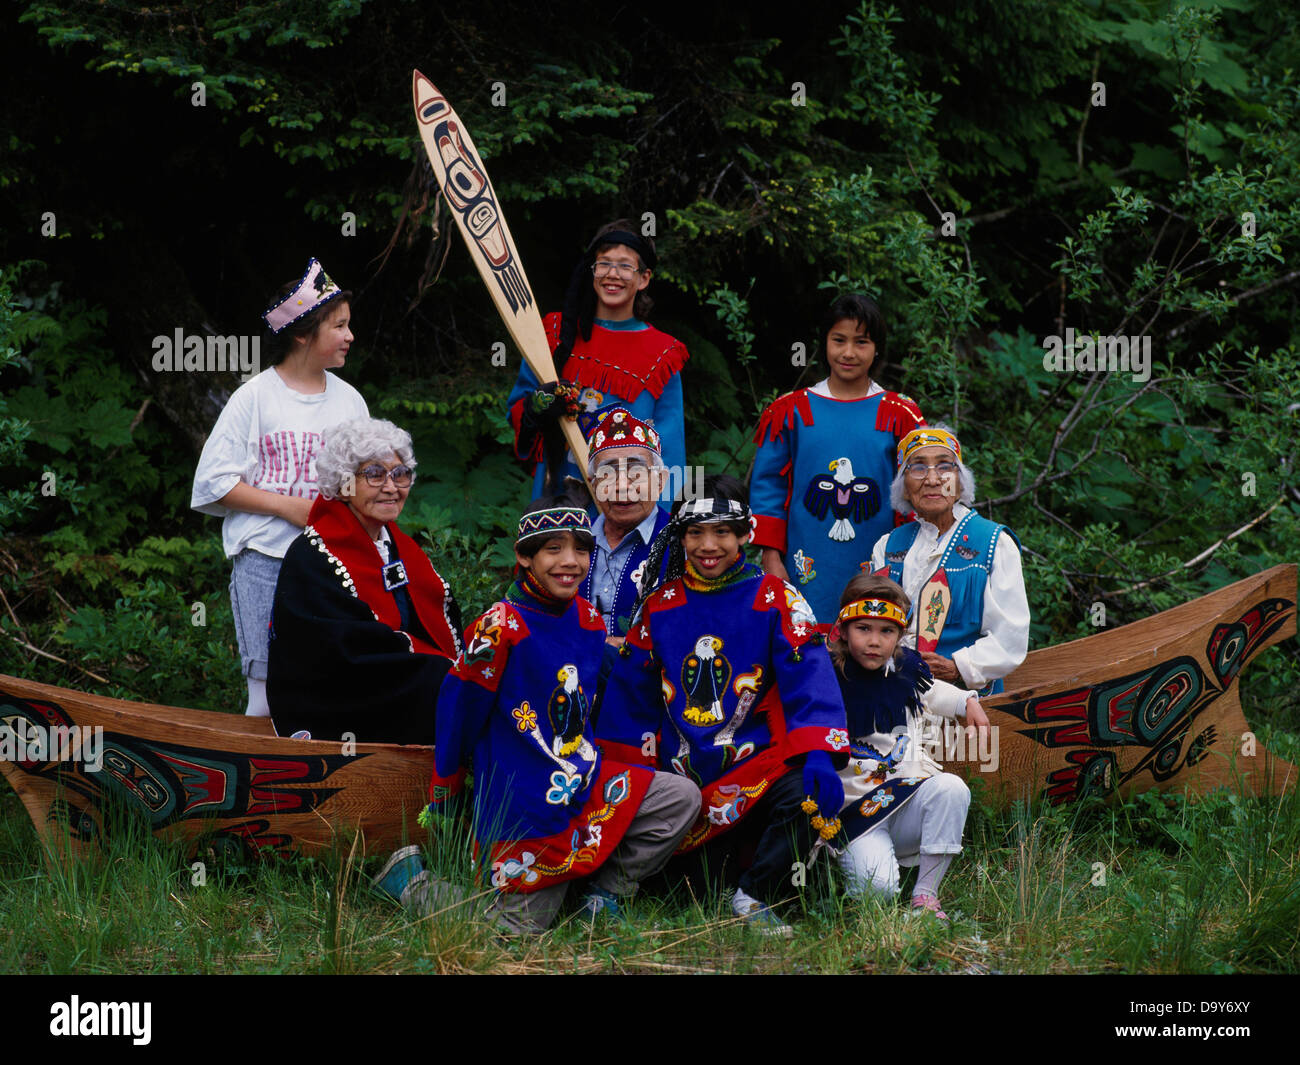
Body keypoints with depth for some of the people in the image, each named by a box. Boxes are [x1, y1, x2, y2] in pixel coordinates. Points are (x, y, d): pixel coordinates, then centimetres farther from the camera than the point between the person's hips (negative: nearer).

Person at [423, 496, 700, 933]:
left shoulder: (589, 619, 6)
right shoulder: (503, 627, -17)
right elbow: (459, 713, -10)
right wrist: (441, 806, -2)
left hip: (586, 787, 7)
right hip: (523, 806, -7)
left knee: (681, 798, -5)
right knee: (522, 925, -3)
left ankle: (604, 896, 5)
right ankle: (411, 881, 16)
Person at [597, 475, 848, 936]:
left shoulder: (775, 599, 2)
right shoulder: (660, 605, 10)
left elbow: (809, 681, -6)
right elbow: (630, 692, 15)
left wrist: (818, 755, -22)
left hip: (756, 761, -2)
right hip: (679, 777, 2)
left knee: (807, 794, -33)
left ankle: (754, 897, -11)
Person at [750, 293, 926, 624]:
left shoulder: (899, 416, 7)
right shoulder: (790, 412, 7)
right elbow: (768, 487, 8)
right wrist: (771, 558, 1)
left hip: (877, 571, 0)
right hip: (809, 575, 0)